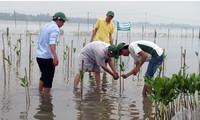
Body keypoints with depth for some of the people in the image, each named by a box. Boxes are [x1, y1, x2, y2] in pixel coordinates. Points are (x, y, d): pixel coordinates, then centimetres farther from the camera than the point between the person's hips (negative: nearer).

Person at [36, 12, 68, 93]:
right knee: (48, 80, 1)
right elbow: (52, 43, -28)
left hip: (39, 56, 9)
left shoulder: (44, 26, 14)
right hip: (48, 58, -9)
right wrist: (55, 57, -40)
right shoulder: (55, 28, -13)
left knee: (43, 76, 23)